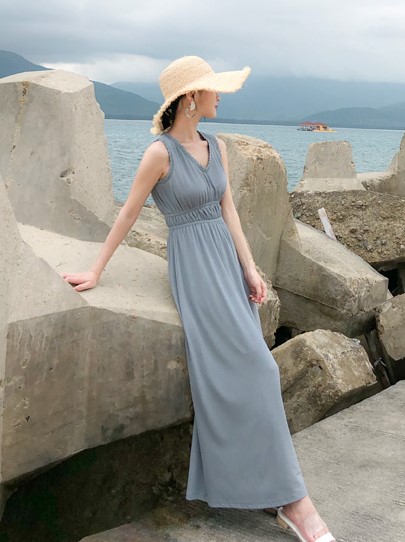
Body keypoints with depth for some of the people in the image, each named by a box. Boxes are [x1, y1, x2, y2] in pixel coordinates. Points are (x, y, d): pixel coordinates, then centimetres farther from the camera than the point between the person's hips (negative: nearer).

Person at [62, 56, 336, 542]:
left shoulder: (216, 148, 10)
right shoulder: (161, 152, -11)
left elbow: (228, 210, 9)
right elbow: (127, 215, -7)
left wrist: (250, 269, 2)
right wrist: (96, 272, -3)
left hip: (227, 260, 8)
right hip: (193, 264, -7)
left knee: (234, 372, 5)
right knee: (250, 369, -14)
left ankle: (237, 480, 15)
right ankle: (290, 498, -9)